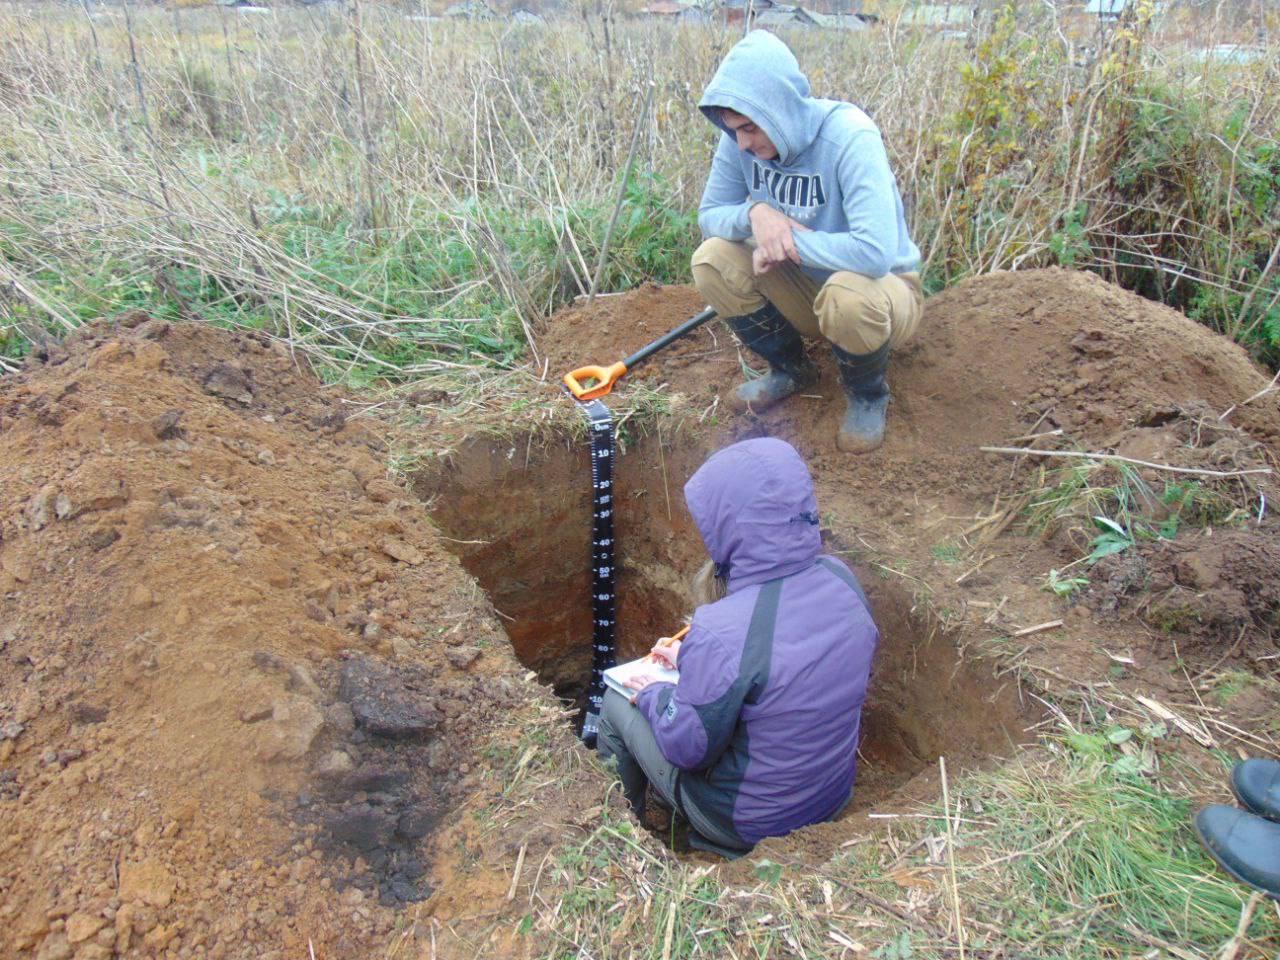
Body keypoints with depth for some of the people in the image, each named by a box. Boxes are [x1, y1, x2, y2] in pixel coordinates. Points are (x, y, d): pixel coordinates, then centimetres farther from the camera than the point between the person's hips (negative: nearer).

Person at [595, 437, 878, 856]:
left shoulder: (723, 633, -37)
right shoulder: (840, 578, -14)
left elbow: (688, 748, -23)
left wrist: (653, 694, -4)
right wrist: (692, 661, 9)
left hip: (749, 822, -6)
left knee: (617, 701, 13)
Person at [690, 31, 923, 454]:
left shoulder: (849, 136, -28)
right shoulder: (740, 141, -11)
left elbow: (875, 251, -38)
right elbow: (709, 215, -3)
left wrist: (789, 239, -28)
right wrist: (754, 212, -25)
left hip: (884, 284, -5)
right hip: (807, 286, 6)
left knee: (848, 295, -40)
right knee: (713, 260, -16)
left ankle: (868, 394, -5)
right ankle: (790, 369, 7)